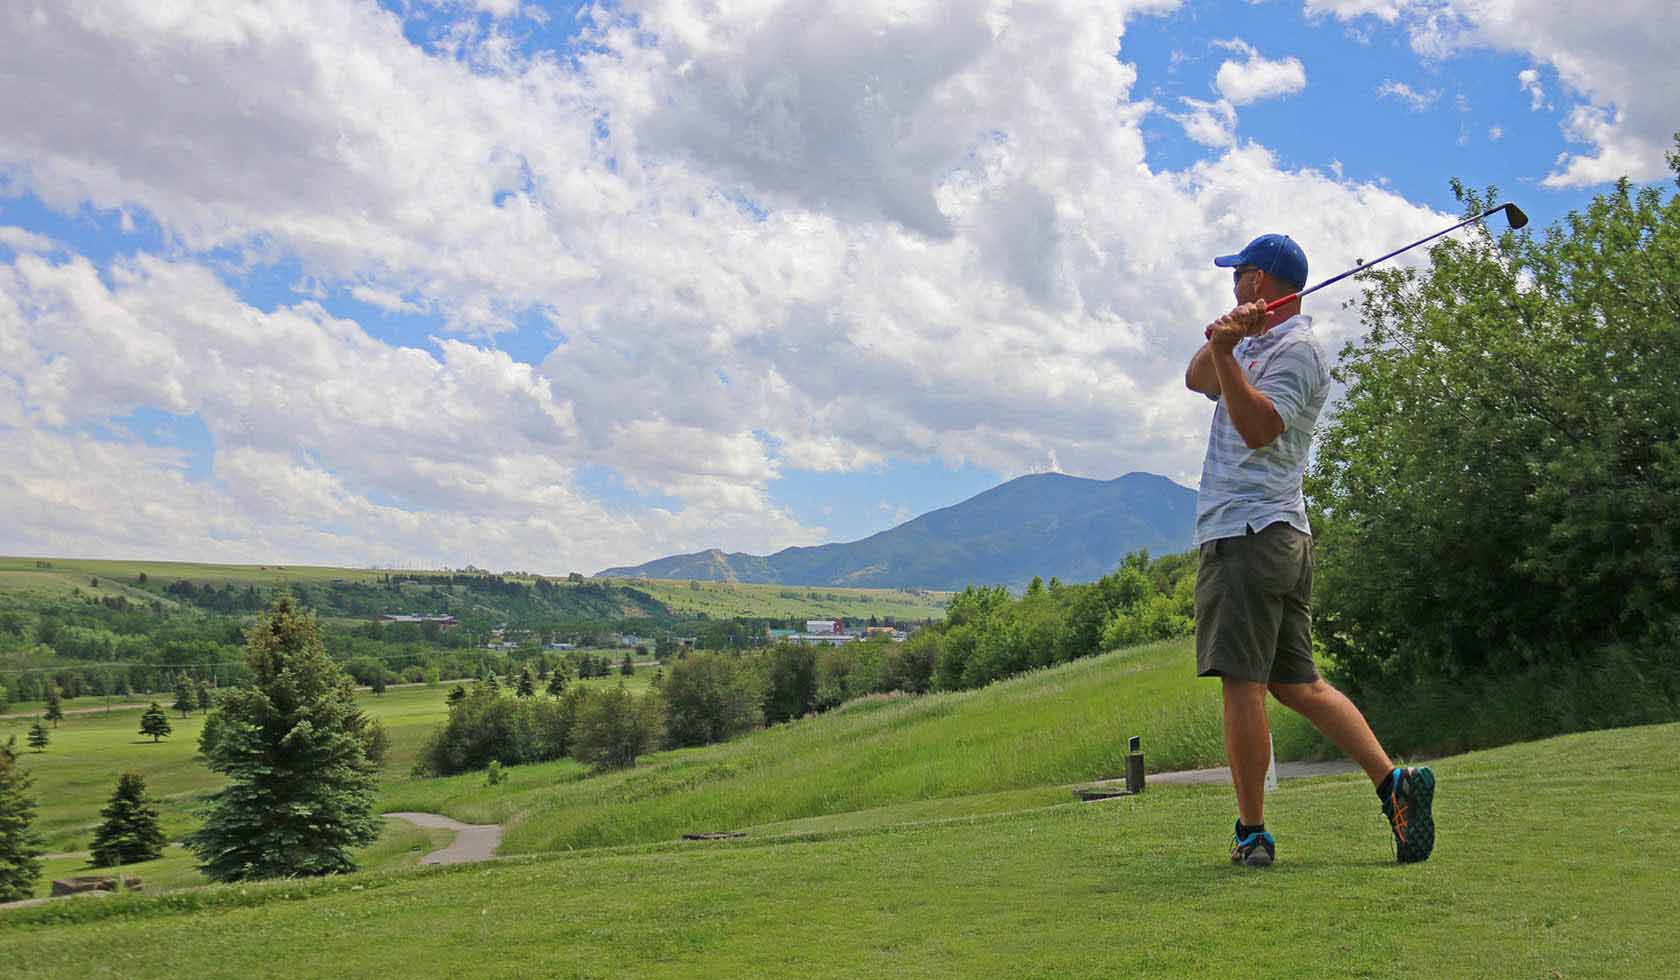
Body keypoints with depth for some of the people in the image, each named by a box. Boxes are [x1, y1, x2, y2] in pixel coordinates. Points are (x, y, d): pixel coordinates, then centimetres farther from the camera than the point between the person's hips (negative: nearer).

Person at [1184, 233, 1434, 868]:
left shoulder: (1296, 349, -8)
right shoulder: (1258, 345, 23)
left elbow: (1258, 429, -21)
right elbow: (1197, 380, 14)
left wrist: (1226, 354, -25)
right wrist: (1223, 342, -3)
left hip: (1247, 534, -10)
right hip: (1284, 536, 10)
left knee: (1242, 682, -7)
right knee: (1296, 682, 9)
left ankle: (1252, 833, -3)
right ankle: (1392, 781, 3)